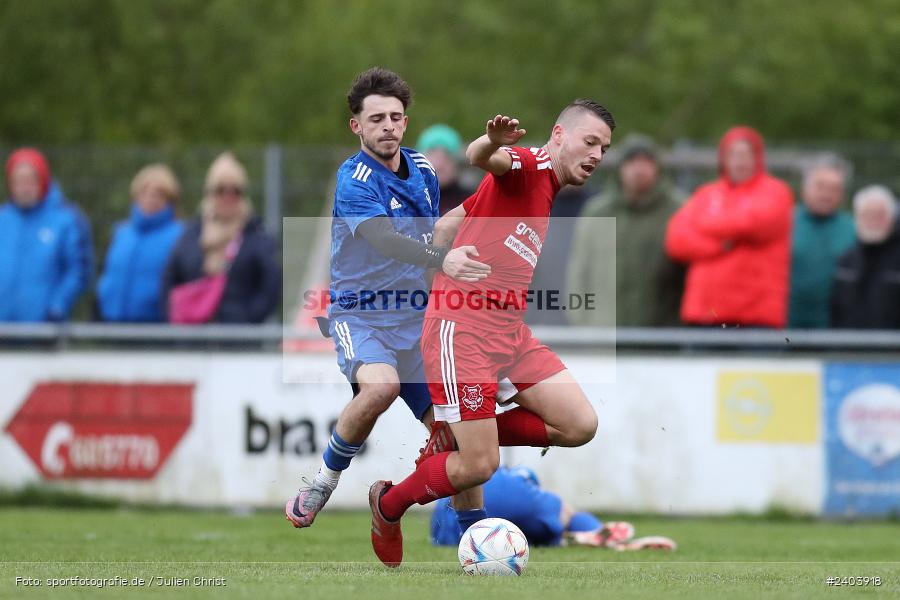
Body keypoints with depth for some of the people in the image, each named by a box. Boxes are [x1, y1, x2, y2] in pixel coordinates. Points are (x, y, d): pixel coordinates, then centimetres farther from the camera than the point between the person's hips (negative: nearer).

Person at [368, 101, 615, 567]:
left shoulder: (545, 189, 19)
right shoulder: (527, 167, -8)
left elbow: (446, 223, 25)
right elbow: (481, 159, -33)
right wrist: (493, 142, -54)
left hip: (509, 330, 9)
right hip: (461, 330, -9)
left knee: (580, 426, -3)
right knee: (480, 467, -10)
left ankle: (452, 444, 13)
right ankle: (388, 506, 19)